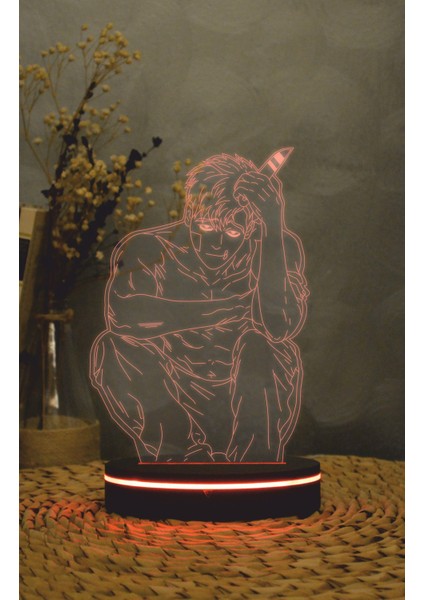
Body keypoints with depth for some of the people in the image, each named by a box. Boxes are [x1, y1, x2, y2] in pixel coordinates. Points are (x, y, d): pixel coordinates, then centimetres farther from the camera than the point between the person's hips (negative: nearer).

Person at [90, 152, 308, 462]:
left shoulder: (280, 247, -10)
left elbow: (281, 327, -25)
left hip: (245, 397, 0)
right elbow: (121, 313, -28)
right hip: (166, 399, 0)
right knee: (115, 346, -24)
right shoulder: (148, 248, -10)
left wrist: (274, 233, -27)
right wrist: (227, 307, -26)